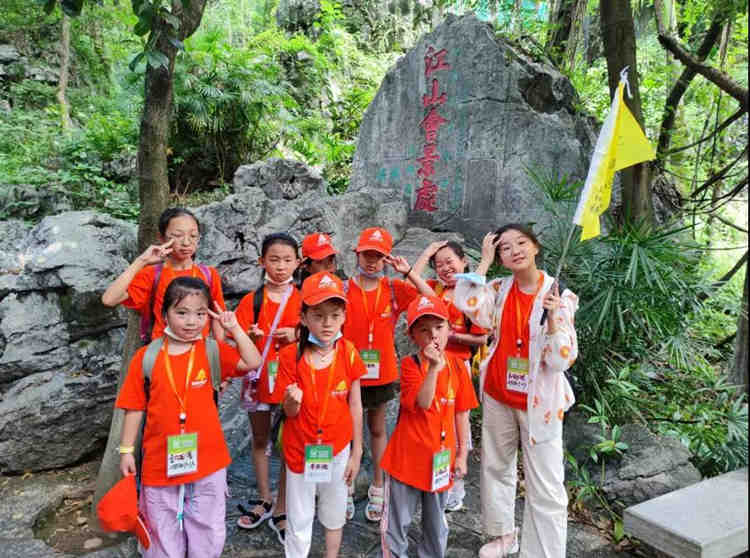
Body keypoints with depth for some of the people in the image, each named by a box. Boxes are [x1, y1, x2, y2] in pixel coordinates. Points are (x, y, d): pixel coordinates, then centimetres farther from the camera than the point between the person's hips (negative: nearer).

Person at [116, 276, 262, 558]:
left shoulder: (212, 351, -4)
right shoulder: (146, 357, -5)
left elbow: (253, 363, -11)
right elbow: (135, 407, 0)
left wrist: (234, 328, -16)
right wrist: (126, 450, 2)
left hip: (207, 461, 1)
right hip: (161, 462, 0)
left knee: (208, 532, 17)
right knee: (163, 534, 17)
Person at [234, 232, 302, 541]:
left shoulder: (304, 299, -4)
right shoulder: (251, 300, -1)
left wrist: (296, 335, -17)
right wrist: (249, 337, -24)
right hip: (258, 379, 2)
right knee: (260, 440, 15)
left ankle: (281, 510, 20)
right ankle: (264, 499, 33)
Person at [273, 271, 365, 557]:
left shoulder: (348, 353, -12)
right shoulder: (291, 356, -16)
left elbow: (355, 405, -3)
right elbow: (290, 413, -9)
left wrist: (357, 453, 1)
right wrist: (292, 401, -33)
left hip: (337, 448, 2)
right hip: (300, 450, -1)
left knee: (334, 516, 21)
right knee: (299, 522, 13)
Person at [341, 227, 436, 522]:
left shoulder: (394, 289, -3)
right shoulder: (343, 290, -7)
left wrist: (408, 272, -17)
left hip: (381, 373, 1)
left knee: (377, 429, 17)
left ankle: (377, 488, 34)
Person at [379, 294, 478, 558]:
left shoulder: (457, 365, -2)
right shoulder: (410, 365, -11)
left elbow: (461, 412, 4)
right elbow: (422, 403, -24)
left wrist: (462, 454, 5)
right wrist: (434, 367, -34)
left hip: (441, 456, 3)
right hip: (408, 455, -3)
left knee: (436, 521, 20)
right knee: (397, 520, 11)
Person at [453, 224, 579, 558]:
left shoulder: (559, 295, -12)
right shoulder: (500, 289, -2)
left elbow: (562, 360, -16)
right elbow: (467, 304, -23)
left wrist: (553, 316, -30)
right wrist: (484, 261, -16)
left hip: (539, 400, -4)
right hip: (497, 395, 5)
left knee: (545, 486, -1)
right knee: (496, 466, 19)